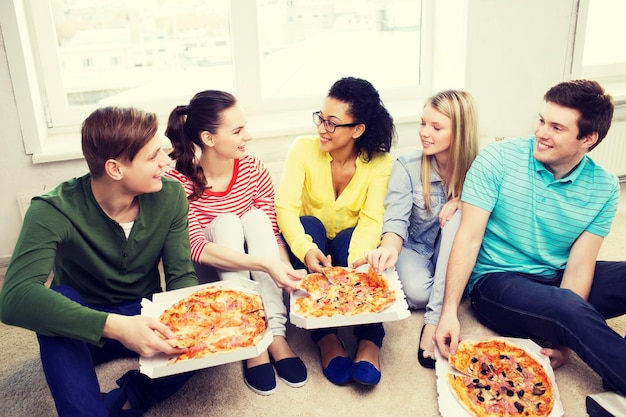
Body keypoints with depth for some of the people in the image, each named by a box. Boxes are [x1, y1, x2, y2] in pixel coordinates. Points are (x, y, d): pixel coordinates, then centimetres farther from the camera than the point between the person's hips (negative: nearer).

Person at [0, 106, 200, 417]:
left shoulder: (170, 196, -15)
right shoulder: (53, 211, -24)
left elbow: (182, 276, -9)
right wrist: (115, 326, -48)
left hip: (145, 320, 3)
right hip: (82, 332, -2)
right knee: (58, 301, -34)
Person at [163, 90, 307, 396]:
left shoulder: (254, 170, -9)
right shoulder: (178, 183, -20)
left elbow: (272, 234, -10)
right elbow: (197, 249, -31)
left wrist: (287, 273, -30)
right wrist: (264, 264, -43)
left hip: (255, 277, 3)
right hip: (208, 278, -3)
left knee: (256, 218, -24)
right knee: (226, 222, -28)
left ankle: (276, 335, -30)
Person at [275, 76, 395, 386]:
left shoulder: (380, 162, -11)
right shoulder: (304, 149, -13)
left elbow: (372, 219, -22)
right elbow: (285, 207, -24)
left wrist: (356, 259, -43)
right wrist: (306, 250, -43)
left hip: (349, 244, 0)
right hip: (310, 249, 1)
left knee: (348, 238, -33)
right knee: (310, 223, -32)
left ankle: (369, 339, -32)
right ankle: (325, 336, -33)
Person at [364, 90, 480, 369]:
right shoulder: (407, 167, -14)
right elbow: (396, 222, -24)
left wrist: (462, 201, -26)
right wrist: (390, 248, -48)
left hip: (451, 256, 2)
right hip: (413, 250, -2)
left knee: (458, 215, -31)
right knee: (417, 292, -35)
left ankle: (434, 321, -33)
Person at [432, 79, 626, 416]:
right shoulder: (498, 159, -11)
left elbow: (578, 266, -8)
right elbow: (468, 238, -14)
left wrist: (562, 339, -20)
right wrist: (449, 312, -22)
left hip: (556, 282, 4)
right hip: (495, 281, -4)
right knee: (572, 310, -33)